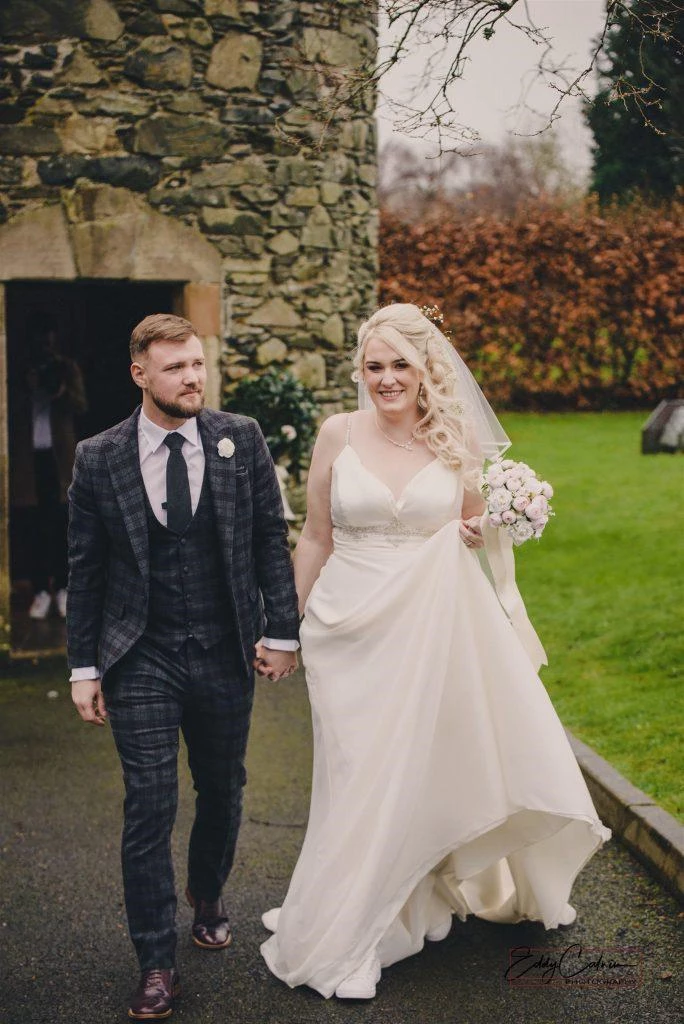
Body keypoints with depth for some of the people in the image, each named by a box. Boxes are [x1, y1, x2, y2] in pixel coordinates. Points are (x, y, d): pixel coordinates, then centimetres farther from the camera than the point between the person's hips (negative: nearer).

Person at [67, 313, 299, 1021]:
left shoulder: (241, 439, -2)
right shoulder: (98, 459, -4)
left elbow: (272, 539, 3)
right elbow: (85, 571, 1)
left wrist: (282, 632, -2)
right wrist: (83, 668, 0)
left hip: (225, 657, 2)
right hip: (141, 661, -2)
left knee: (222, 793, 17)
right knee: (149, 808, -3)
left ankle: (207, 898, 45)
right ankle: (156, 965, 11)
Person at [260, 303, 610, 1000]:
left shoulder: (457, 439, 1)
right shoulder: (339, 434, -1)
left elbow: (473, 531, 16)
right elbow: (315, 538, 5)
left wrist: (475, 536, -7)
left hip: (431, 630, 1)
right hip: (350, 626, -1)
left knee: (421, 770, 8)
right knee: (361, 780, 4)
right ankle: (341, 941, 20)